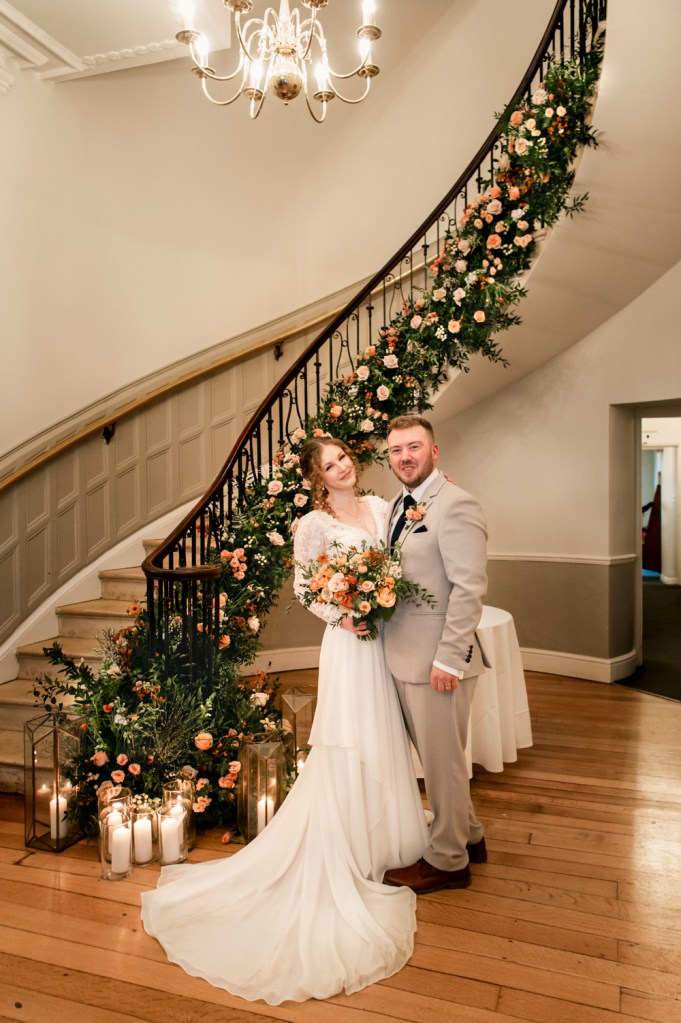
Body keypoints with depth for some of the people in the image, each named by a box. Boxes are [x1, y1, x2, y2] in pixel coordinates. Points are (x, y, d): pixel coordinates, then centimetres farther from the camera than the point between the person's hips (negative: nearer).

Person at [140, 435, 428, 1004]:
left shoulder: (380, 507, 7)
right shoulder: (314, 525, -10)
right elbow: (304, 584, -4)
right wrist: (338, 615, -16)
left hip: (391, 634, 6)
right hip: (351, 642, -6)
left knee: (386, 738, 18)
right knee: (350, 746, 2)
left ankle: (386, 834, 38)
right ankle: (351, 855, 20)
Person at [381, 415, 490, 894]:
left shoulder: (456, 505, -16)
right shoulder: (401, 505, 12)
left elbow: (469, 589, -21)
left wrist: (448, 660, -21)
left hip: (438, 660, -9)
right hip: (405, 656, 9)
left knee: (443, 760, 8)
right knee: (433, 756, 22)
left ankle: (447, 860, 28)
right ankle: (468, 835, 42)